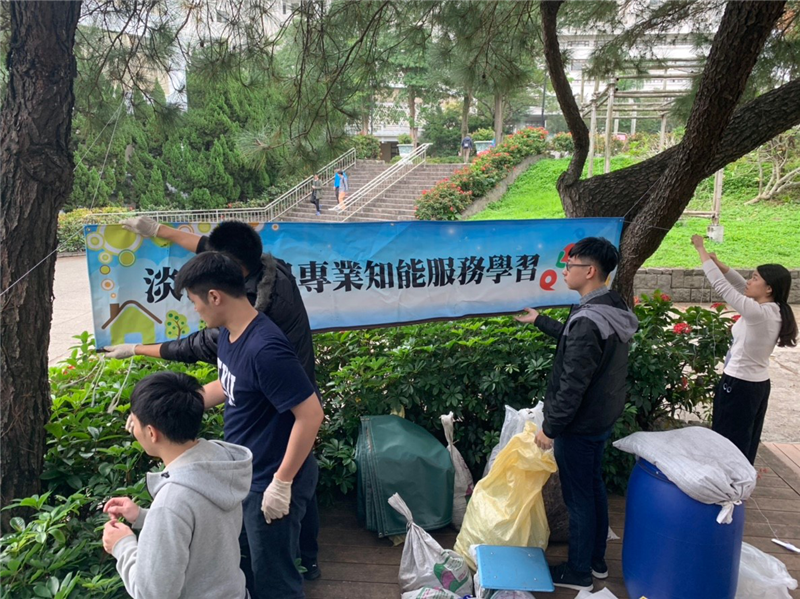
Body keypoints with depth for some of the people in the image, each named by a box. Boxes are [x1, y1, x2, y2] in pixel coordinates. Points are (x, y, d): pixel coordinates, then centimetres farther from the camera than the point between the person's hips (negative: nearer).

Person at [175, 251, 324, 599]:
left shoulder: (264, 349, -31)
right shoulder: (228, 334, -1)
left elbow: (310, 414, -30)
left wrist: (282, 483, -24)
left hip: (270, 482, -9)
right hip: (244, 474, 9)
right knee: (245, 566, 27)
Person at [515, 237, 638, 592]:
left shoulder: (588, 321, -29)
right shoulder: (613, 309, 2)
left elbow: (572, 386, -27)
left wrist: (550, 427, -17)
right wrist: (539, 321, 30)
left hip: (580, 425, -9)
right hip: (602, 419, 10)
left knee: (578, 498, 6)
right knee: (594, 487, 22)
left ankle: (579, 572, 24)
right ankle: (596, 560, 37)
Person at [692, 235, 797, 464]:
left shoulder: (758, 312, -25)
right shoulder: (775, 311, 1)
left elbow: (721, 285, -23)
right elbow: (741, 285, 11)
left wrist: (701, 249, -15)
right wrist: (718, 263, 1)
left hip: (738, 385, -9)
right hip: (758, 384, 9)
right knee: (745, 442, 19)